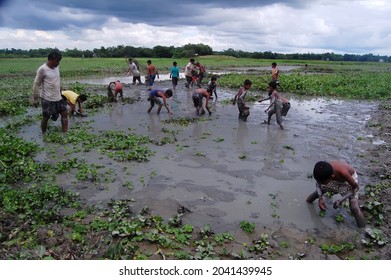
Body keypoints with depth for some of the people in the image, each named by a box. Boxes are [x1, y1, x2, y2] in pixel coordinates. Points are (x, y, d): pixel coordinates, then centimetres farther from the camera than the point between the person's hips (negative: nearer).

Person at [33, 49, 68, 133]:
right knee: (46, 117, 6)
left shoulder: (57, 67, 3)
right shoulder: (42, 69, -17)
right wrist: (35, 99, -11)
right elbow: (36, 85, -12)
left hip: (58, 98, 6)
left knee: (64, 113, 4)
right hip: (47, 99, -6)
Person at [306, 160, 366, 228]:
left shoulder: (343, 172, -45)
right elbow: (318, 184, -11)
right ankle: (308, 202, 44)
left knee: (354, 207, -16)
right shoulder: (324, 170, -33)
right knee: (319, 191, 13)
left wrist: (341, 201, -31)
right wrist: (320, 198, -26)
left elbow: (355, 187, -26)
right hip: (336, 178, 4)